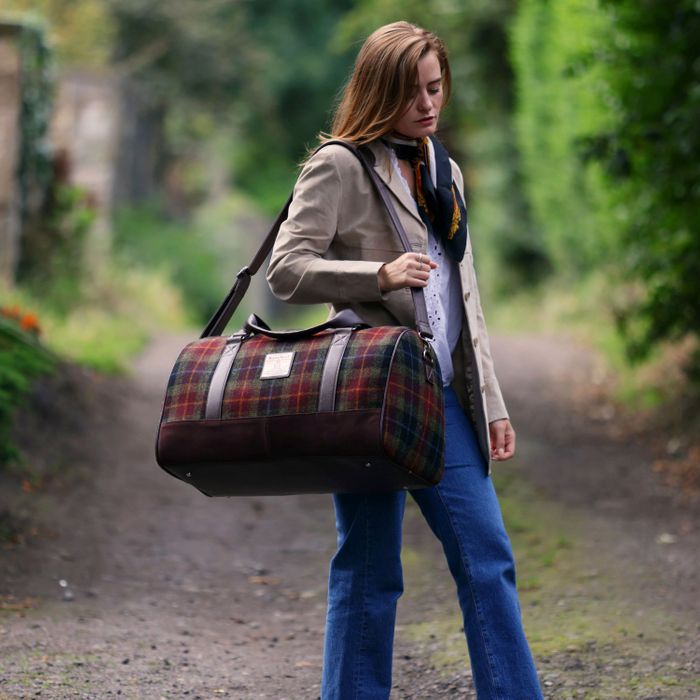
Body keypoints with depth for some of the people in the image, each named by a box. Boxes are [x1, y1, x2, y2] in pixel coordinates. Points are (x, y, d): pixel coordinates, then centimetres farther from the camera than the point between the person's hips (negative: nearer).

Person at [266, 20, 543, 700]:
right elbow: (287, 270, -10)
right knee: (368, 571, 1)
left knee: (486, 557, 0)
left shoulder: (445, 173, 18)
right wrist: (380, 274, -23)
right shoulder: (339, 166, -4)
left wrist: (490, 401, 18)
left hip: (441, 396, 6)